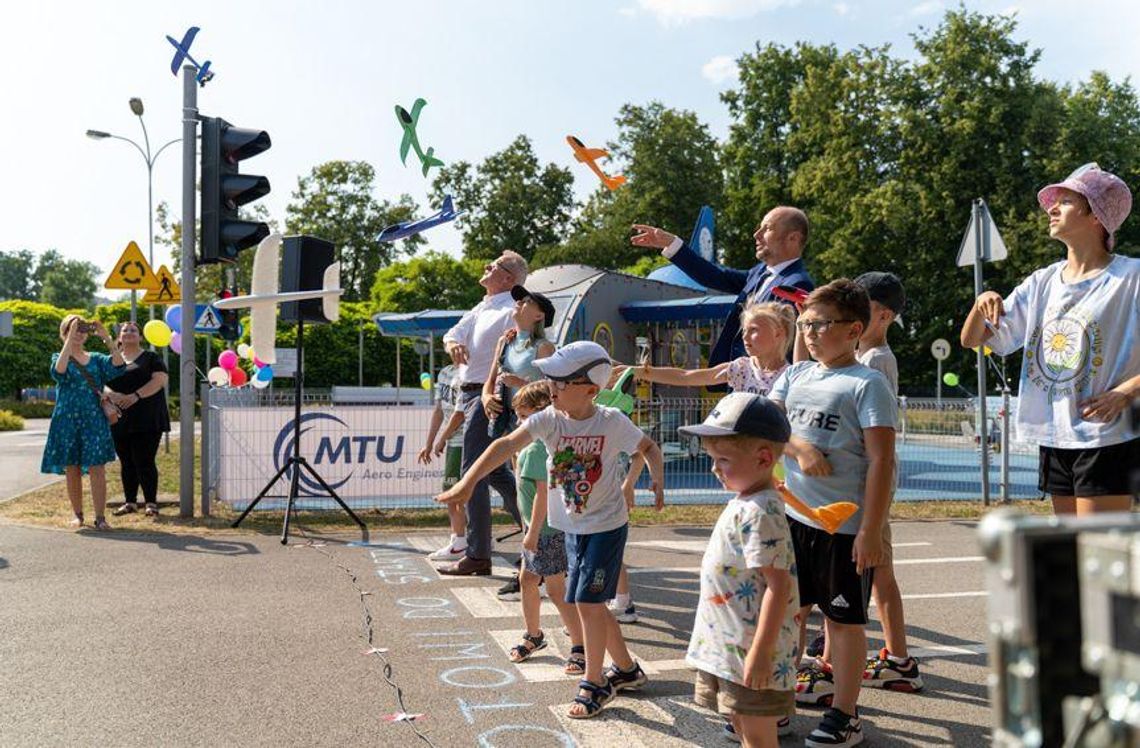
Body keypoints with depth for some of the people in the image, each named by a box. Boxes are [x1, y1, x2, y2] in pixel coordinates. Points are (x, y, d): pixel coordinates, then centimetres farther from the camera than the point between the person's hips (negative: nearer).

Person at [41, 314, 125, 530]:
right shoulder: (59, 357, 6)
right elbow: (58, 372, -18)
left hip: (94, 420, 0)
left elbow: (118, 365, -9)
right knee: (72, 469, 5)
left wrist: (106, 338, -16)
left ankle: (100, 517, -6)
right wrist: (69, 341, -21)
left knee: (97, 469, -6)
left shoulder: (96, 359, 11)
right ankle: (77, 514, 18)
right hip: (67, 420, 0)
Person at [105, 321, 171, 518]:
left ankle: (151, 503, 0)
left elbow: (160, 380, -9)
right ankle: (130, 502, 19)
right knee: (126, 463, 9)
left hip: (146, 420, -4)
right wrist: (111, 394, -15)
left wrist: (136, 395, -20)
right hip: (119, 420, 4)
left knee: (144, 462, -8)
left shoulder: (151, 358, 4)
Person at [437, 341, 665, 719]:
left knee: (587, 601, -8)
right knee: (591, 603, 13)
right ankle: (627, 669, 33)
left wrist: (657, 479, -22)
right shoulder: (549, 419, -12)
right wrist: (468, 482, -36)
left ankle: (594, 683, 10)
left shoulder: (612, 422, -17)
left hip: (607, 525, -5)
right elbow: (506, 444, -24)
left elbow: (648, 448, -1)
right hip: (572, 527, 5)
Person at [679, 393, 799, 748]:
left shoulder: (759, 512, -22)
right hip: (729, 646, 10)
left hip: (751, 652, -10)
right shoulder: (744, 504, 9)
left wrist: (761, 653, -26)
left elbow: (779, 585, -26)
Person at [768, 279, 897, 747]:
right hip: (794, 515, 6)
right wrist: (798, 447, -16)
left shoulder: (868, 384, -10)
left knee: (844, 619, 6)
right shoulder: (796, 375, 9)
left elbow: (882, 461, -15)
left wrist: (871, 531, -19)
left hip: (845, 526, -6)